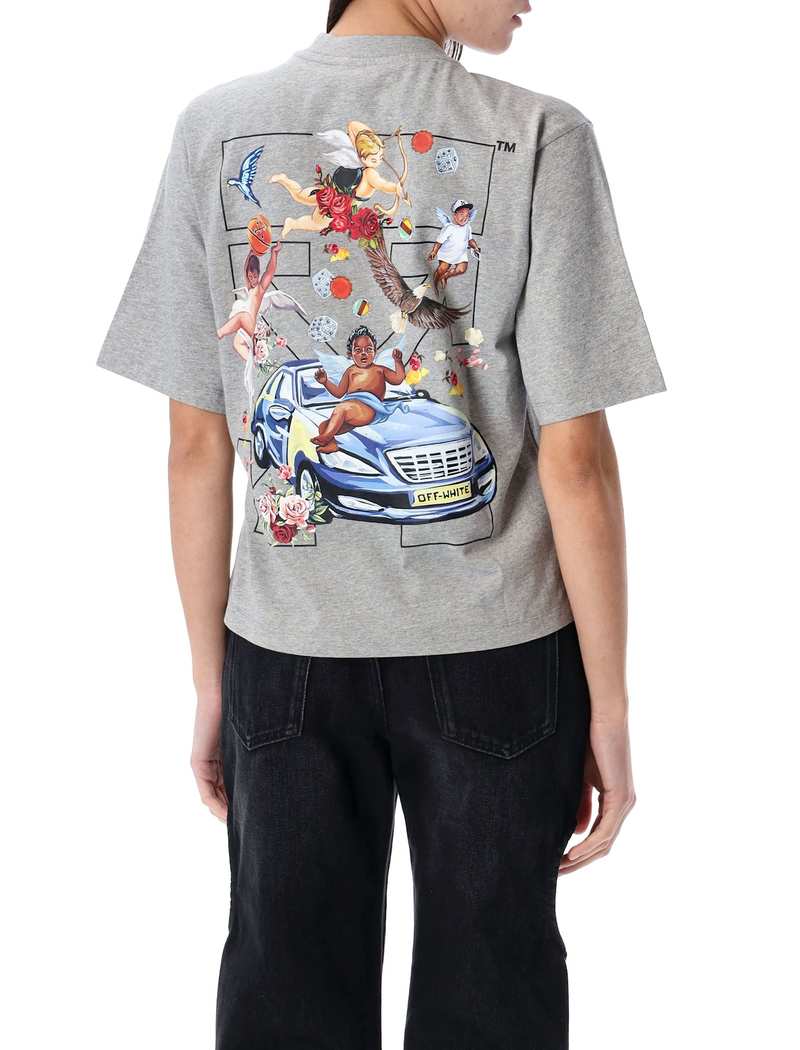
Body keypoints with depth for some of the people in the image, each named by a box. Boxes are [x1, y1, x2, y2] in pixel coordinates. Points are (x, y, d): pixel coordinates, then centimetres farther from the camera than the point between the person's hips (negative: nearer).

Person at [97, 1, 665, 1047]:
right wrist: (610, 705, -1)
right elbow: (576, 460, -12)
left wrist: (210, 682, 8)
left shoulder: (215, 128, -3)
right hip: (495, 648, -2)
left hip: (283, 649, 3)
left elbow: (197, 446, -2)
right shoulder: (537, 138, -11)